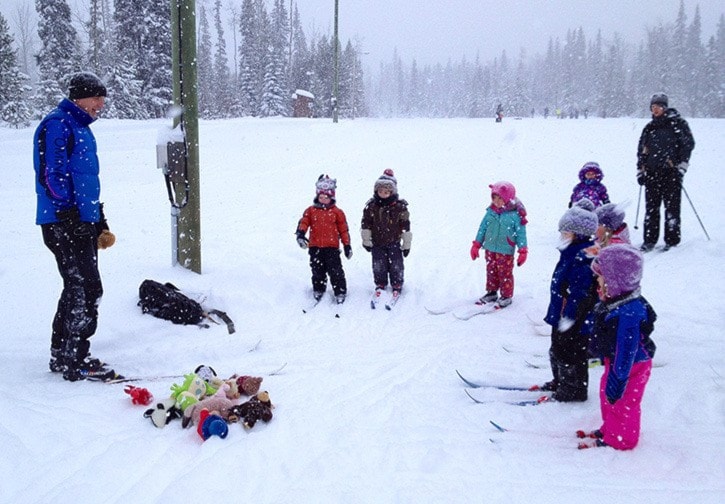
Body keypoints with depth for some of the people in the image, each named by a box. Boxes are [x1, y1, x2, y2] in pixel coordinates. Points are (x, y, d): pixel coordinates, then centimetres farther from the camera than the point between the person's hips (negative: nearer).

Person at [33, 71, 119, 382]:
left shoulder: (81, 129, 20)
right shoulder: (58, 124, -10)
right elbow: (52, 174, -17)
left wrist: (101, 224, 22)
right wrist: (69, 212, -21)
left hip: (83, 222, 10)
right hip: (64, 224, -10)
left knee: (77, 289, 14)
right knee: (87, 289, -10)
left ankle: (62, 356, 25)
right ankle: (76, 361, -2)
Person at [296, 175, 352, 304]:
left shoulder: (337, 212, 3)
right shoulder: (311, 211, 7)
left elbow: (343, 229, 6)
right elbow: (304, 222, -3)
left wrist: (347, 245, 4)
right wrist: (300, 234, -24)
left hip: (332, 246, -2)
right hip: (315, 246, 2)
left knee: (335, 270, -2)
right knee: (317, 270, 12)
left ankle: (340, 292, 9)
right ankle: (318, 290, 29)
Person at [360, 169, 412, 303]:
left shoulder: (400, 207, -10)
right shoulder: (371, 206, -6)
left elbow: (405, 226, -6)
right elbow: (365, 224, 1)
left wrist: (406, 244, -5)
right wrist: (366, 241, 0)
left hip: (394, 243, -1)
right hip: (377, 243, 1)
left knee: (396, 266, 5)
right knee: (378, 266, 8)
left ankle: (396, 286, 22)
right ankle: (380, 285, 26)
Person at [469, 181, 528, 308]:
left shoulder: (516, 215, -13)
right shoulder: (491, 212, 0)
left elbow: (521, 233, -9)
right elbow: (483, 228, 9)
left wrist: (523, 251, -10)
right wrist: (476, 245, 11)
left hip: (506, 252, -5)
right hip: (490, 249, 5)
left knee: (505, 274, 4)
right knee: (491, 272, 16)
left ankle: (507, 296, 19)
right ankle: (491, 293, 32)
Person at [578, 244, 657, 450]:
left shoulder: (628, 314, -36)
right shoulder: (615, 301, -5)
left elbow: (625, 353, -31)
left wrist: (616, 382, -24)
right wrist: (604, 356, 25)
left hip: (631, 366, -10)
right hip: (615, 360, 10)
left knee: (621, 403, 11)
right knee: (606, 395, 25)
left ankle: (618, 440, 33)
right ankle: (609, 430, 46)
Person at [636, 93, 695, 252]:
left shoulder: (677, 123, 2)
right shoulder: (649, 128, 17)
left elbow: (688, 144, -3)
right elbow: (641, 150, 21)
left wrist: (682, 166, -10)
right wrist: (640, 170, 14)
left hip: (671, 172, -5)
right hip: (651, 172, 5)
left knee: (672, 207, -3)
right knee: (651, 207, 6)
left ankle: (672, 240, 3)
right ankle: (650, 240, 12)